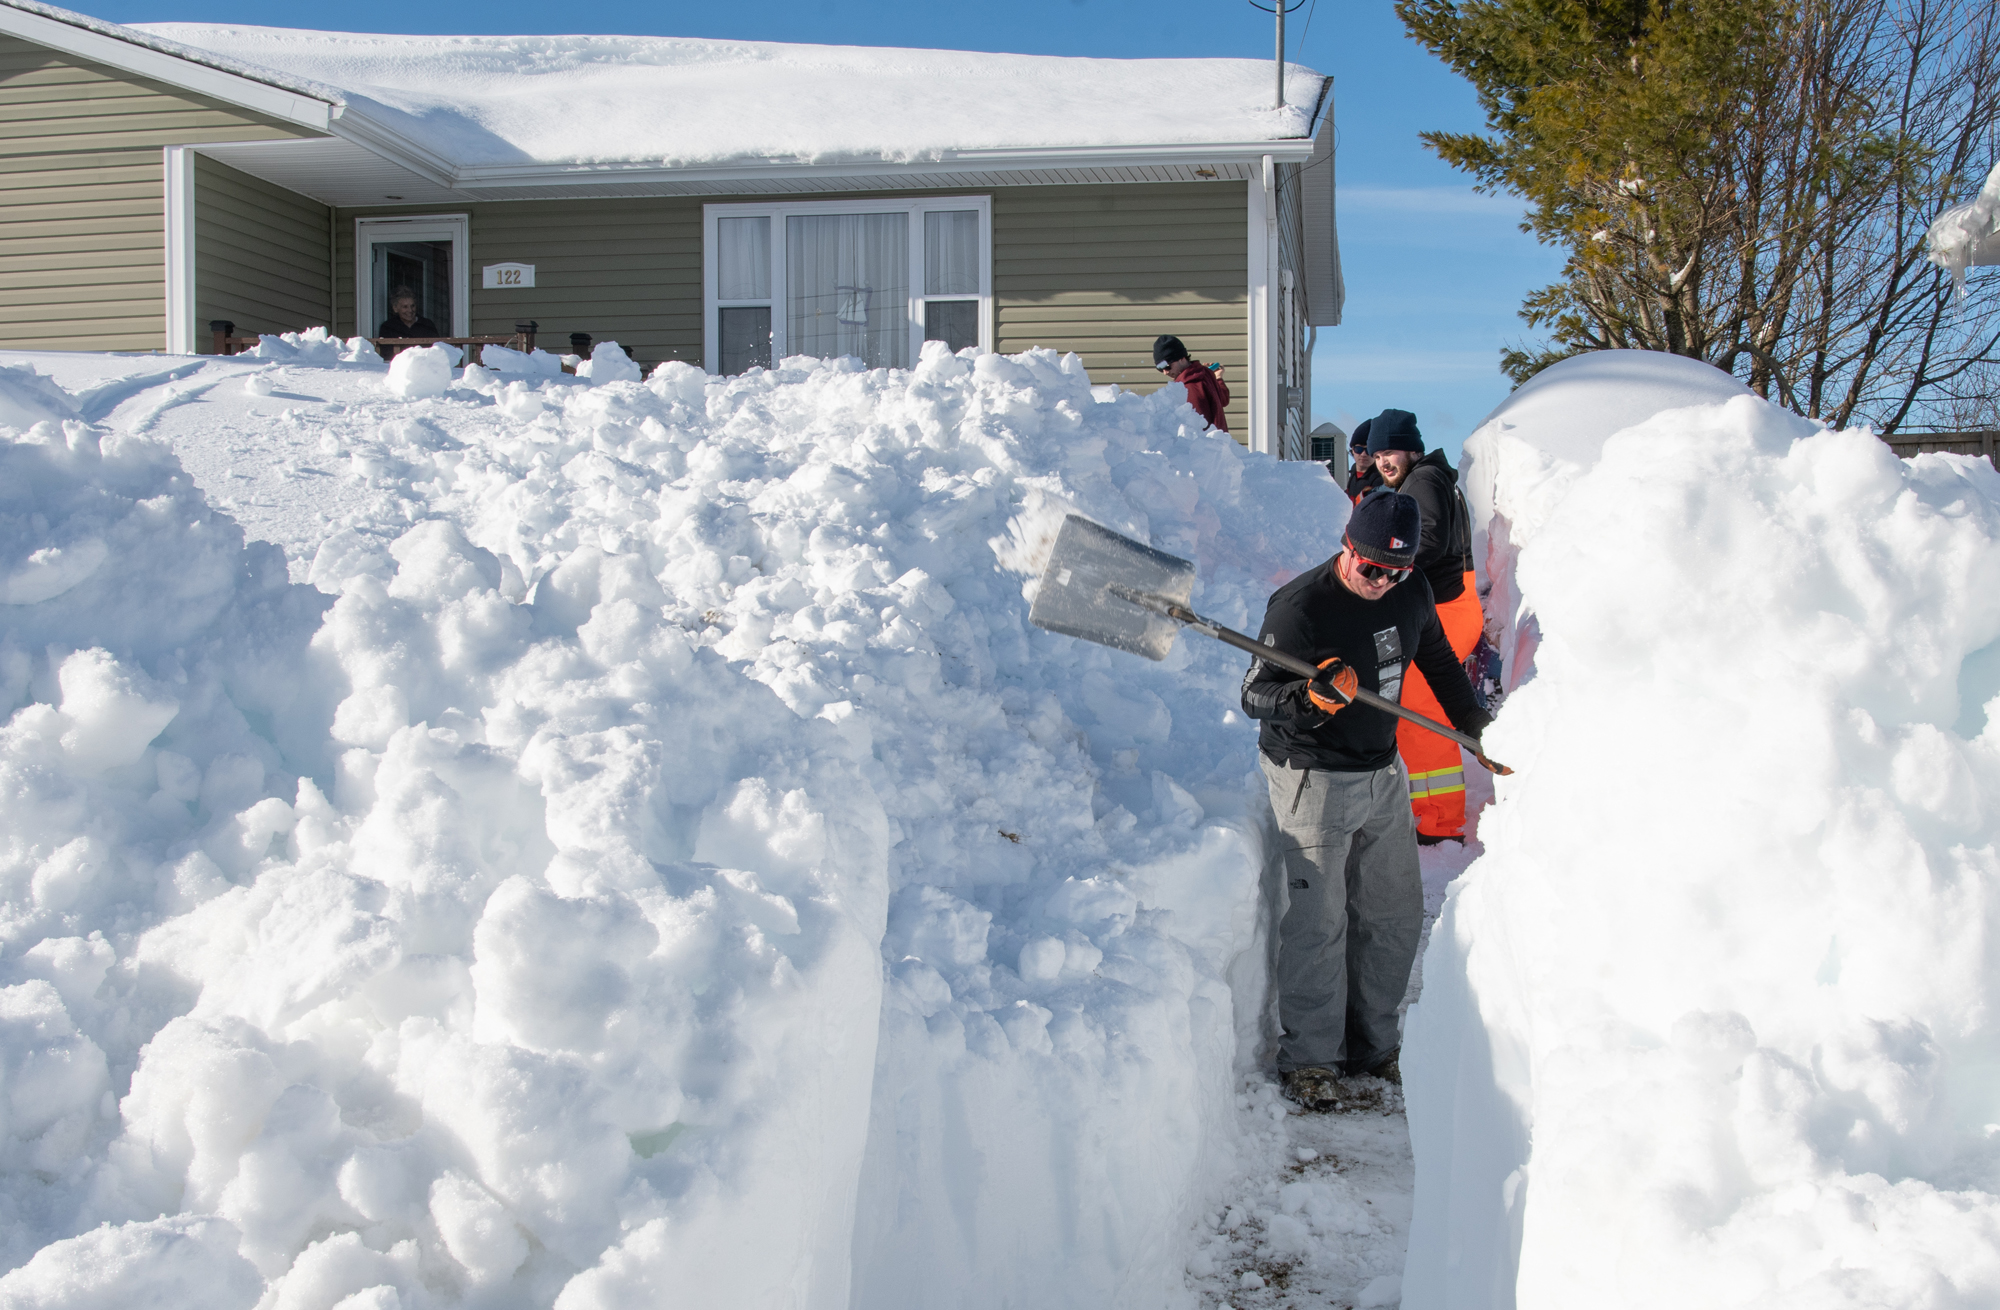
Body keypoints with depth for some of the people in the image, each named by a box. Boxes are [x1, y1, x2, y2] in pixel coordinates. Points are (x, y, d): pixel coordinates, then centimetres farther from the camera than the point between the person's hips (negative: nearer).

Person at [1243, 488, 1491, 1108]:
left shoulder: (1412, 593, 1)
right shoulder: (1300, 605, -19)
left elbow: (1439, 662, 20)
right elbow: (1254, 696, -18)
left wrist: (1477, 729, 23)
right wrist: (1309, 696, -37)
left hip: (1385, 773, 7)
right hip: (1313, 779, -7)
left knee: (1395, 915, 12)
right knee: (1318, 923, -4)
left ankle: (1373, 1044, 27)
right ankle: (1310, 1057, 11)